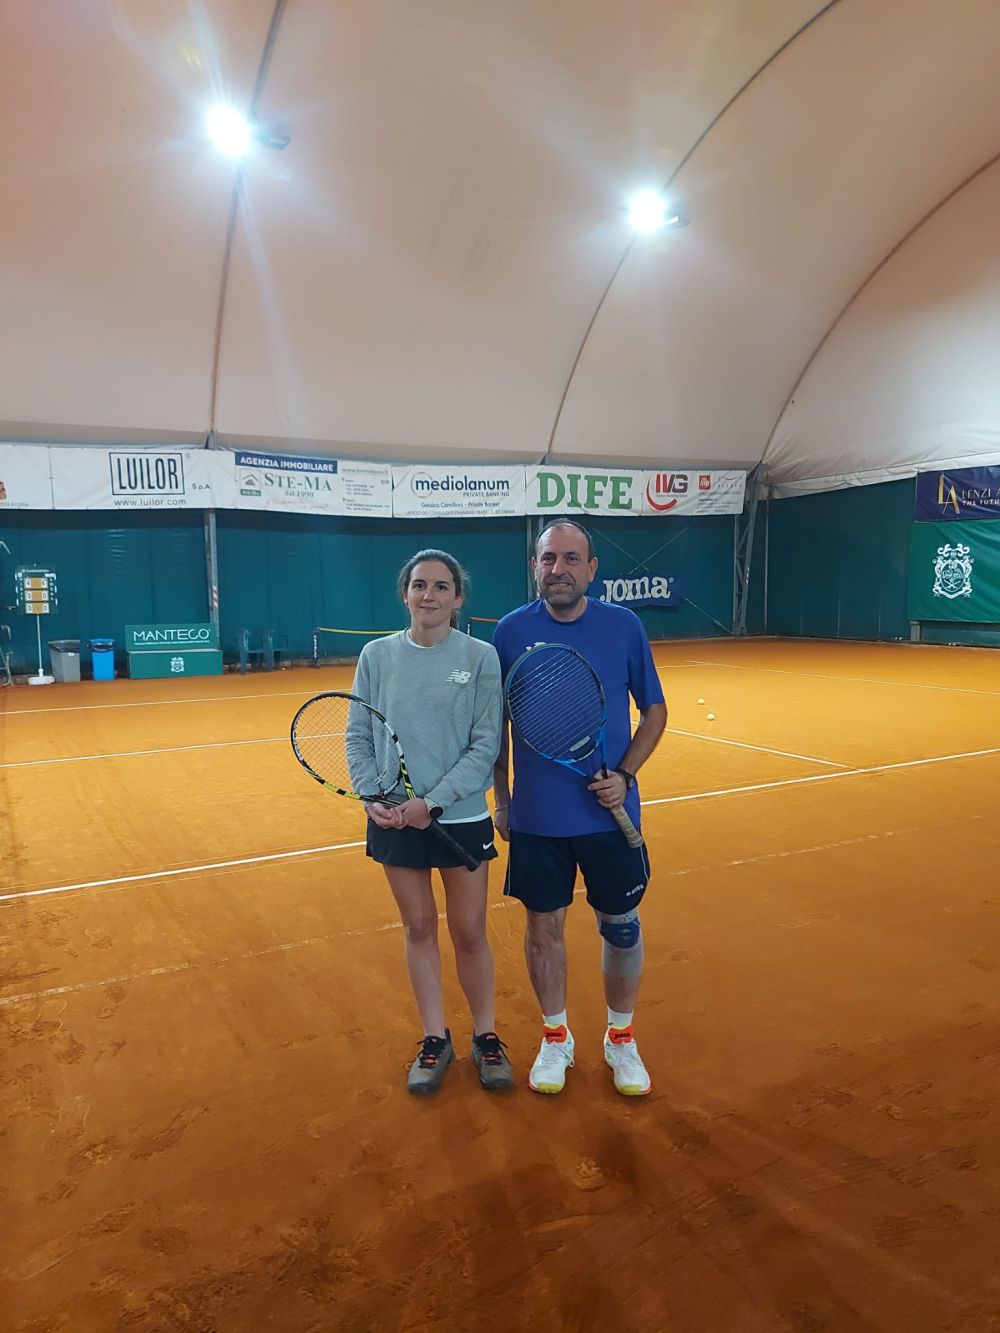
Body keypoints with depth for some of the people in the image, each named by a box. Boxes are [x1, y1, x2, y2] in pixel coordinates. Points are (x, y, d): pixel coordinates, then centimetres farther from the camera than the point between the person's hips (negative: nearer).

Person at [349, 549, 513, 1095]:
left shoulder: (480, 657, -7)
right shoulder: (378, 655, -1)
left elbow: (485, 746, -10)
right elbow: (359, 737, 2)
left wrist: (432, 802, -18)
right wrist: (371, 796, -14)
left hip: (462, 818, -1)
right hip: (394, 819, 2)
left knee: (469, 932, 9)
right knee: (418, 928, 14)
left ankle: (485, 1036, 31)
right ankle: (435, 1040, 32)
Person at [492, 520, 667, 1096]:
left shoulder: (624, 626, -5)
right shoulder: (512, 631, -4)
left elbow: (655, 709, 4)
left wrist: (625, 774, -10)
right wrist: (501, 799, 6)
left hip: (610, 814, 0)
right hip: (535, 818, 0)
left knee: (621, 928, 11)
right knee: (544, 928, 11)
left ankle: (622, 1039, 35)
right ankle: (556, 1038, 34)